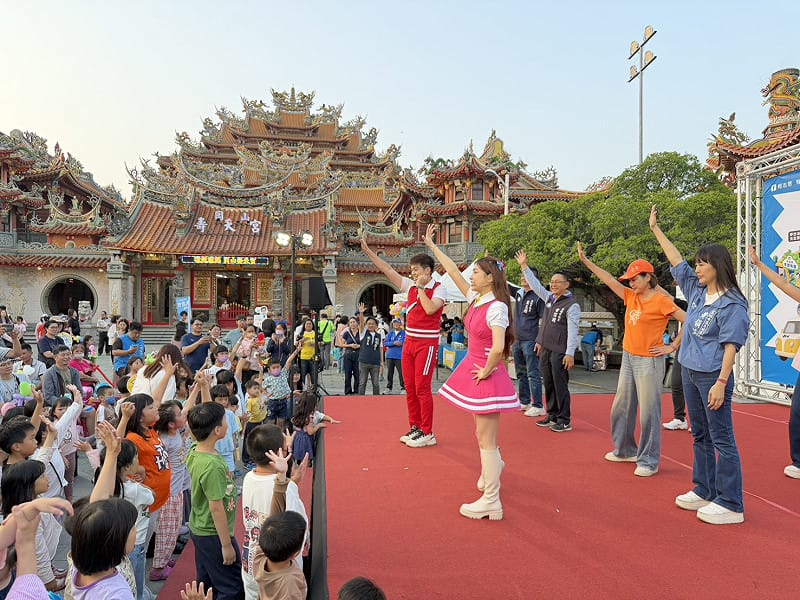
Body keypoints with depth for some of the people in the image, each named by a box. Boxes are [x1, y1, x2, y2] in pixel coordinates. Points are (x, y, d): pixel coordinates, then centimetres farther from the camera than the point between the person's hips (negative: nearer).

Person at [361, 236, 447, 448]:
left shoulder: (439, 289, -8)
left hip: (427, 344, -7)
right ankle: (415, 428, 21)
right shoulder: (410, 285, 9)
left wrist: (421, 288, -14)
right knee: (410, 388, 10)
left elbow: (430, 309, -26)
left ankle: (428, 434, 2)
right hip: (409, 342, 7)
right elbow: (387, 270, 9)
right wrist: (368, 251, 5)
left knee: (422, 388, -6)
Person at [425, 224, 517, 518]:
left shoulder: (496, 307, -21)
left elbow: (498, 348, -29)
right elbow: (453, 271, 11)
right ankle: (492, 467, 51)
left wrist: (486, 372, -16)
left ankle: (491, 503, 5)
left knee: (485, 437, -4)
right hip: (473, 366, 9)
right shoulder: (475, 298, 5)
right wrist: (431, 245, 15)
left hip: (487, 374, -9)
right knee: (482, 431, 26)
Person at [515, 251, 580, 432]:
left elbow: (572, 331, -15)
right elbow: (535, 285, 19)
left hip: (560, 352, -8)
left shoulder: (572, 305, -10)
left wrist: (570, 354, -19)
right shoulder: (549, 298, 11)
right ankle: (552, 416, 25)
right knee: (548, 385, 14)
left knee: (560, 386, -3)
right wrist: (524, 266, 15)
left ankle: (564, 421, 6)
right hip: (545, 349, 8)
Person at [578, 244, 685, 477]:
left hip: (649, 361, -8)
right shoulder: (631, 296, 9)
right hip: (628, 358, 8)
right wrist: (585, 260, 11)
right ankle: (625, 450, 31)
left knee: (648, 412, -2)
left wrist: (672, 347, -11)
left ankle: (649, 461, 9)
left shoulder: (661, 301, -11)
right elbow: (608, 279, 11)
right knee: (621, 408, 15)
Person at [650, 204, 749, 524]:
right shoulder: (697, 290, 9)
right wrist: (655, 228, 16)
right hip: (689, 372, 8)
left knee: (722, 439, -2)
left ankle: (730, 504, 7)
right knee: (700, 436, 16)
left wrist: (721, 383, -21)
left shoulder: (731, 304, -12)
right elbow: (676, 261, 15)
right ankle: (704, 491, 28)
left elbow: (731, 346, -16)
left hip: (713, 377, -8)